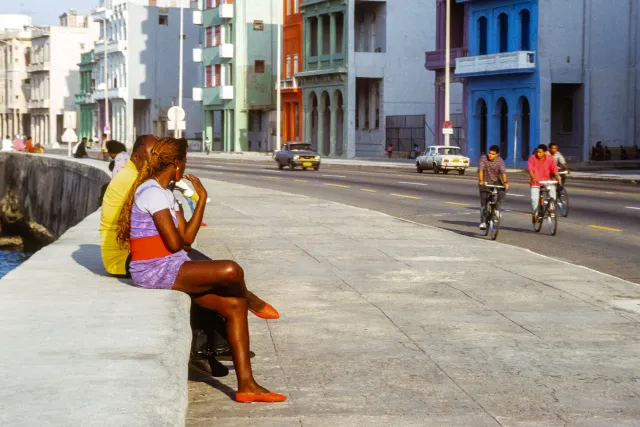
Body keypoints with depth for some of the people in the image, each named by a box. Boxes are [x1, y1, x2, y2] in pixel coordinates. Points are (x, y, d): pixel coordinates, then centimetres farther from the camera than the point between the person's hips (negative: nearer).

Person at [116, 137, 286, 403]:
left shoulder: (166, 194, 16)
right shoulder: (152, 192, -15)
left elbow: (187, 238, 8)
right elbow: (175, 243, -20)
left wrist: (201, 199, 3)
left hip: (171, 267, 10)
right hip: (155, 271, -10)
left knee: (234, 305, 1)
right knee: (231, 271, -26)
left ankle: (246, 385, 0)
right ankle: (250, 300, 13)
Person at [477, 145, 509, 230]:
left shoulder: (500, 161, -12)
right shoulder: (483, 158, -13)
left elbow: (503, 172, -24)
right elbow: (480, 169, -25)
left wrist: (505, 182, -40)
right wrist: (481, 180, -41)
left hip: (496, 182, 1)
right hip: (485, 183, -1)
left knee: (502, 191, -27)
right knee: (484, 203, -3)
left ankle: (497, 210, -9)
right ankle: (483, 222, 4)